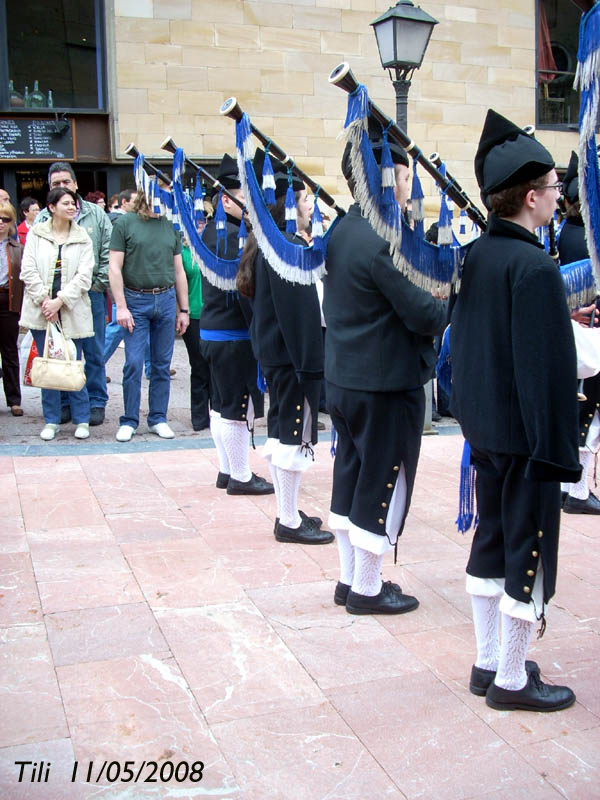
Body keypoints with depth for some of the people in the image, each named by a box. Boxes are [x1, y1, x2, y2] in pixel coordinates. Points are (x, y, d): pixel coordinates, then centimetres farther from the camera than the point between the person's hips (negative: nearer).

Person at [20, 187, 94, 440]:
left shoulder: (82, 238, 5)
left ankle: (81, 419, 12)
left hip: (72, 312, -1)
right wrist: (44, 300, -11)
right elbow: (28, 270, -1)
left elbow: (83, 276, -3)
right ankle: (51, 421, 16)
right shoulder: (36, 234, 5)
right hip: (41, 311, 1)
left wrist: (60, 301, -12)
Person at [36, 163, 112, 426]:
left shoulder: (95, 214, 5)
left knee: (94, 352, 6)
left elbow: (107, 253, 4)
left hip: (92, 294, -1)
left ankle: (96, 402, 16)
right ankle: (65, 402, 20)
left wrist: (100, 284, -4)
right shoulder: (43, 219, 4)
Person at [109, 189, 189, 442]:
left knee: (162, 363, 7)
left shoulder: (170, 227, 11)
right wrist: (121, 306, -11)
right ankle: (129, 421, 7)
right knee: (134, 363, -5)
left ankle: (158, 418, 17)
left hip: (166, 300, 4)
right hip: (136, 300, -3)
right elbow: (114, 268, -4)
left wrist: (184, 309, 11)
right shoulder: (125, 224, 0)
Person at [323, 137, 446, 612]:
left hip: (343, 380, 9)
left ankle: (349, 580, 29)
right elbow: (424, 315, -21)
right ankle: (367, 590, 18)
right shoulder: (383, 243, -22)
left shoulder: (340, 232, 7)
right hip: (387, 385, -9)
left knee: (351, 477, 17)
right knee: (383, 485, 5)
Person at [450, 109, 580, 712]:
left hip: (480, 426, 9)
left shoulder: (474, 255, 6)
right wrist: (557, 447, -17)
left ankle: (487, 662, 29)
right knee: (529, 549, 4)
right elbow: (547, 365, -21)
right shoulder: (533, 267, -19)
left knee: (490, 539, 16)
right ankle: (511, 680, 16)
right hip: (523, 433, -8)